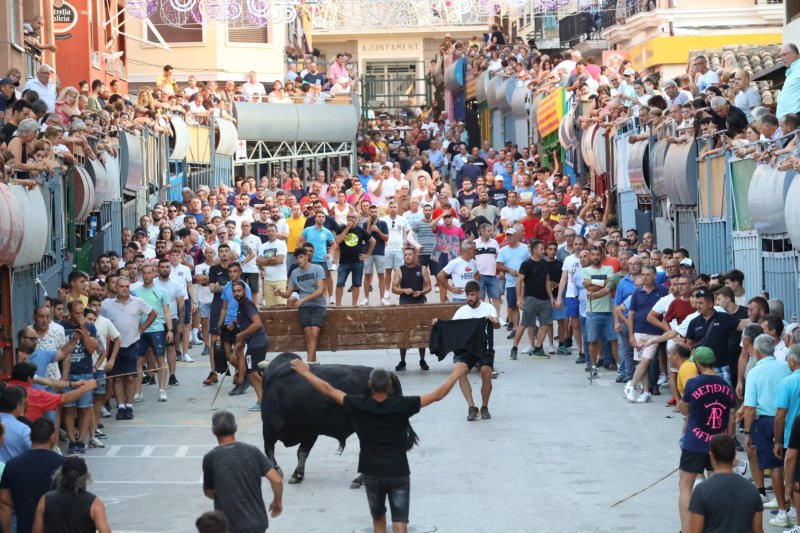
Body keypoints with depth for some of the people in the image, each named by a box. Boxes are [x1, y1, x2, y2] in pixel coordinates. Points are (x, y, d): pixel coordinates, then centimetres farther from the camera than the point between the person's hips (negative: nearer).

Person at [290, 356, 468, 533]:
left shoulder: (359, 406, -10)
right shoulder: (402, 406, -12)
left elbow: (327, 390, -2)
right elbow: (438, 394, -6)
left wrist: (305, 373, 11)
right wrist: (456, 374, 8)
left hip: (372, 474, 2)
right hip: (398, 473, -2)